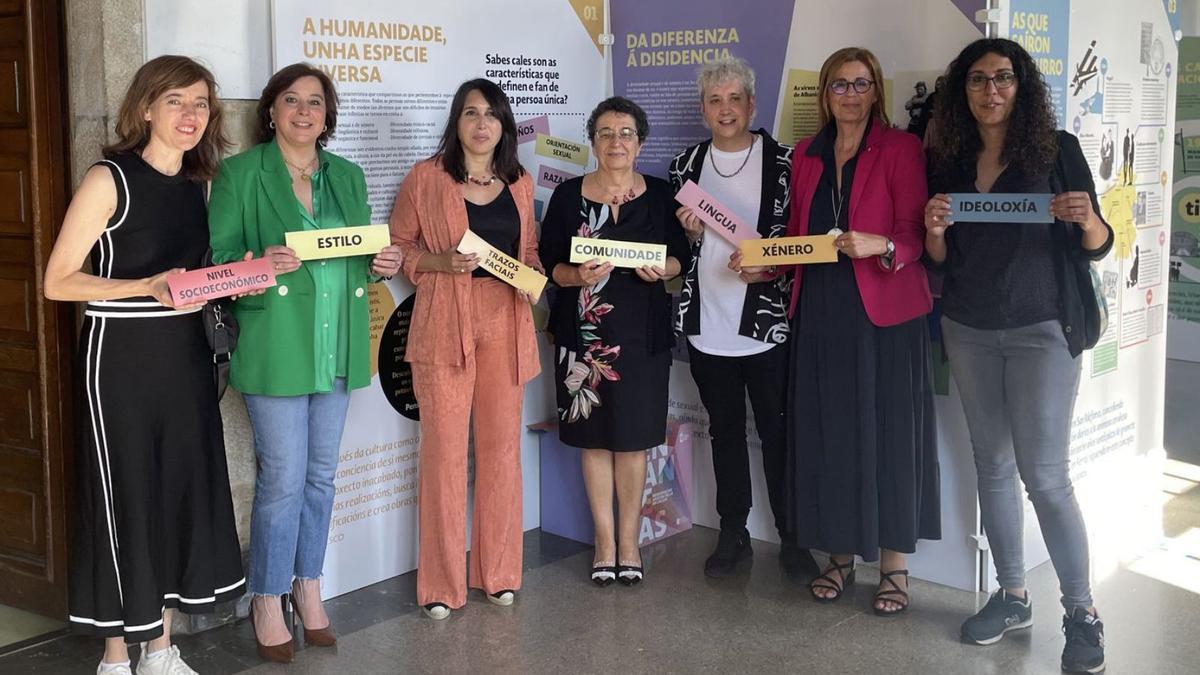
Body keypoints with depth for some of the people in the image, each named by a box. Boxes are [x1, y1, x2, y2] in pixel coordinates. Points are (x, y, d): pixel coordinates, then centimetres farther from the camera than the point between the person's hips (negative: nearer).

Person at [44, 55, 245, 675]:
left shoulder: (199, 184, 10)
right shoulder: (110, 180, -9)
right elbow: (58, 281, -11)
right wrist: (148, 287, -23)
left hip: (186, 355, 6)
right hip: (121, 356, -6)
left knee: (183, 489, 9)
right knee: (123, 495, 0)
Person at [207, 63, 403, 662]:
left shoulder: (348, 176, 14)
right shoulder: (240, 173, -2)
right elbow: (216, 257, -6)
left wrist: (382, 264, -4)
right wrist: (260, 265, -25)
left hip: (336, 348, 5)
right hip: (275, 347, -5)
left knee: (321, 475, 13)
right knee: (284, 478, -4)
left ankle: (308, 584, 28)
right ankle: (268, 600, 14)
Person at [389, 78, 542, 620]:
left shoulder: (520, 184, 12)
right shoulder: (426, 177, 0)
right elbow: (396, 247, 3)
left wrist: (534, 277, 0)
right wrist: (442, 262, -14)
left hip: (506, 323, 4)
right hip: (445, 325, -4)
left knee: (502, 445, 8)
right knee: (444, 449, -3)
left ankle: (498, 571, 21)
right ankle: (442, 582, 8)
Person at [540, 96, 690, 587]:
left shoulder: (659, 194, 4)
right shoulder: (569, 195, 2)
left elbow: (682, 256, 8)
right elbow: (547, 262, 1)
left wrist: (662, 269, -13)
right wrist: (577, 276, -18)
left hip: (643, 331, 0)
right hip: (584, 330, 0)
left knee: (633, 436, 3)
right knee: (595, 436, 5)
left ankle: (628, 540, 17)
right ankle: (605, 540, 17)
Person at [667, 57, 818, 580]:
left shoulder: (782, 161, -4)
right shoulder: (688, 164, 7)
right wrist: (689, 232, -7)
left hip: (767, 321, -3)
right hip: (707, 324, 3)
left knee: (778, 432, 3)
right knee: (724, 430, 13)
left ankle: (790, 537, 16)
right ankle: (733, 534, 24)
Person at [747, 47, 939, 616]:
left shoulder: (901, 149, -1)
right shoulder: (805, 157, 13)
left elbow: (913, 234, -8)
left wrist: (879, 245, -28)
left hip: (884, 315, -4)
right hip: (819, 313, 4)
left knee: (888, 433, -1)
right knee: (827, 434, 6)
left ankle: (893, 567, 10)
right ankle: (840, 556, 19)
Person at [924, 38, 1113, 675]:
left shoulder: (1057, 149, -5)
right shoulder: (946, 160, 5)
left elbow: (1097, 247, -3)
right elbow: (940, 258, 10)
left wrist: (1087, 220, -24)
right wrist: (933, 231, -11)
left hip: (1040, 330, -4)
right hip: (968, 331, 4)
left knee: (1044, 474, -7)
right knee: (992, 466, 11)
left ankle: (1081, 612, 7)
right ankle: (1012, 596, 23)